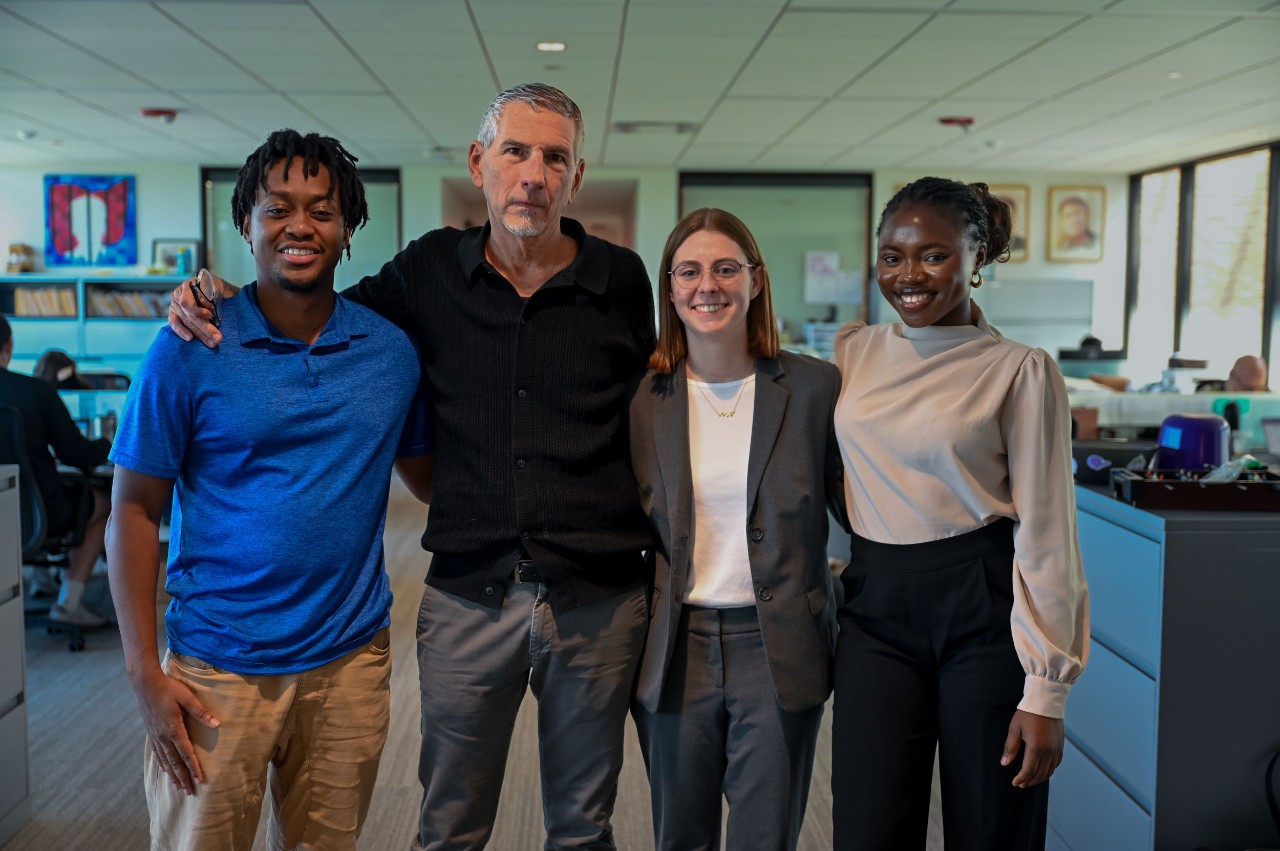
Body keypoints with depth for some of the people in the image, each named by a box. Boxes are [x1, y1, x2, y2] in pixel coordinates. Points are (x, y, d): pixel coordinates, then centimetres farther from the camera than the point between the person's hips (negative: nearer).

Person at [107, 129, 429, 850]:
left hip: (353, 657, 3)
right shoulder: (190, 349, -7)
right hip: (218, 668, -2)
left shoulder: (393, 350, 1)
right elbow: (135, 509, -4)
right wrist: (144, 672, -8)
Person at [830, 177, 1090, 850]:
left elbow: (1046, 534, -7)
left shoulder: (1020, 371, -6)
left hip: (984, 610, -3)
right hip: (877, 609, 3)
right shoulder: (853, 350, 7)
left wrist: (1046, 690, -9)